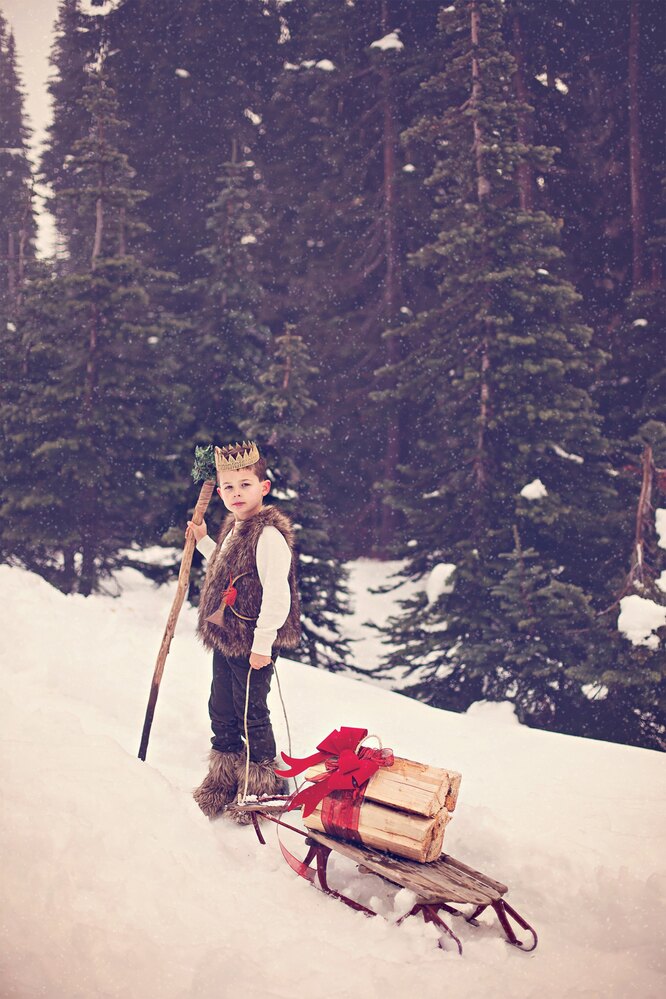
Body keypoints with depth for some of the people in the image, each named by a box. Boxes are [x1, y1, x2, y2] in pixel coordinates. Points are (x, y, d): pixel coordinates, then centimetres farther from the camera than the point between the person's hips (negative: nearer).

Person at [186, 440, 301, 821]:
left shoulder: (269, 534, -21)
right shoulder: (234, 528, 10)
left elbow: (277, 595, -24)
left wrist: (262, 644, -23)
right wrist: (203, 541, 19)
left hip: (253, 646, -9)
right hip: (224, 639, 9)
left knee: (251, 715, 4)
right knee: (221, 711, 19)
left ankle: (263, 787, 22)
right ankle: (223, 780, 36)